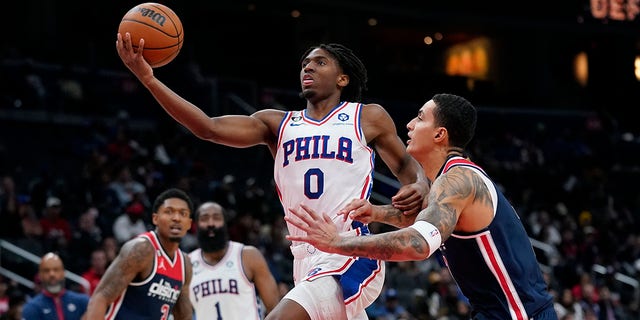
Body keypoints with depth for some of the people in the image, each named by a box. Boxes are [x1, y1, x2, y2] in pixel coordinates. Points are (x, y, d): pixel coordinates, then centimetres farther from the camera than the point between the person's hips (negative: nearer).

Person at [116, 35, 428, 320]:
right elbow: (209, 128, 1)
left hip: (351, 259, -6)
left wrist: (417, 189, -13)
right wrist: (148, 79, -10)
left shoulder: (368, 118, 5)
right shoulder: (277, 124, 13)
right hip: (307, 261, 6)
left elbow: (408, 167, 14)